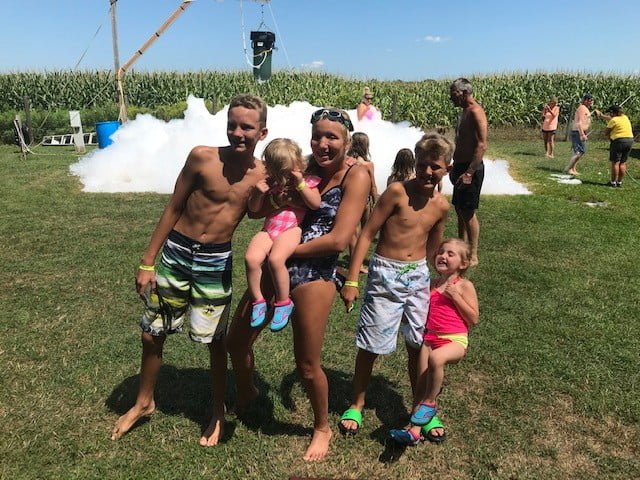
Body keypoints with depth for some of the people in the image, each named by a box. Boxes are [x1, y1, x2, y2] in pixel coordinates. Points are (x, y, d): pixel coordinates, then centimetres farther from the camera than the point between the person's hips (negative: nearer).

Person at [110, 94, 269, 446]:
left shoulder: (262, 175, -7)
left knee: (215, 340, 10)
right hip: (176, 252, 0)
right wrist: (147, 262, -3)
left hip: (215, 262, 0)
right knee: (152, 334, 13)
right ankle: (144, 402, 39)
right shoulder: (202, 157, -12)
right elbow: (173, 209, -5)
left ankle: (218, 412, 33)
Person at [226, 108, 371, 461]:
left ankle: (322, 428, 36)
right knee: (236, 341, 15)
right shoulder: (305, 166, 7)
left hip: (314, 274, -6)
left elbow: (339, 239, -20)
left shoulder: (356, 176, -11)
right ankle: (246, 394, 47)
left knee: (307, 365, 7)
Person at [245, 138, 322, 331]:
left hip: (291, 228, -3)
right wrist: (258, 193, -8)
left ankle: (283, 303, -12)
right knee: (251, 258, -25)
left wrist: (300, 184, -14)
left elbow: (316, 204, -7)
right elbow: (254, 209, 12)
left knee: (275, 259, -32)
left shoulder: (306, 180, 5)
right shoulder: (268, 181, 11)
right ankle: (258, 301, -7)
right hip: (268, 229, 4)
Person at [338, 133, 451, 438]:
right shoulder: (397, 191, -13)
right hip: (385, 275, -4)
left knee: (418, 345, 12)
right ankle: (356, 405, 27)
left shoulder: (442, 206, 3)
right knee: (370, 346, 5)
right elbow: (367, 234, -13)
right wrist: (351, 281, -15)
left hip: (418, 276, 4)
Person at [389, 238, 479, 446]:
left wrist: (455, 296, -12)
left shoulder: (464, 286, 1)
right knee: (422, 380, -11)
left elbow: (474, 319, -3)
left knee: (435, 358, -35)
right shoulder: (432, 285, 16)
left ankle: (429, 403, -14)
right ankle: (416, 428, -8)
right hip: (430, 337, 5)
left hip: (455, 339, -5)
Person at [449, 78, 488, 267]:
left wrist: (469, 173, -26)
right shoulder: (464, 112, 15)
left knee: (468, 212, -5)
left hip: (471, 168, -10)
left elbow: (482, 146, -22)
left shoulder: (475, 112, -15)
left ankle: (473, 257, 4)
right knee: (460, 210, 14)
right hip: (461, 166, 10)